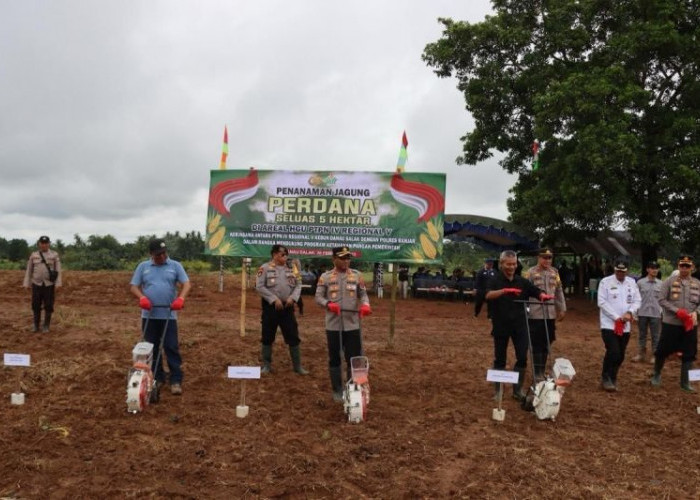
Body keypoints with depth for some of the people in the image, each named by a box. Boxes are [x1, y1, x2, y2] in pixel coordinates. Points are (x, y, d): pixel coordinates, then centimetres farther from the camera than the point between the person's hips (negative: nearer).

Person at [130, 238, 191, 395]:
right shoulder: (143, 267, 8)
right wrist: (142, 297, -13)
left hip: (168, 315, -2)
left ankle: (176, 381, 1)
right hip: (149, 315, 2)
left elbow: (186, 283, -2)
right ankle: (157, 378, 20)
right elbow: (134, 286, 7)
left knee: (172, 348, -2)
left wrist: (181, 298, -20)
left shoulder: (175, 266, 4)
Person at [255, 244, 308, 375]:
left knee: (293, 336, 5)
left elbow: (298, 285, 8)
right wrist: (274, 299, -16)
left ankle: (297, 366, 15)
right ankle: (266, 365, 21)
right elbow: (259, 287, -11)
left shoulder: (291, 268, 8)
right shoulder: (265, 268, -5)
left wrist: (292, 297, -10)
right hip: (270, 306, -3)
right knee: (267, 337, 7)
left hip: (287, 307, 3)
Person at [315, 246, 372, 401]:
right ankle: (337, 391, 23)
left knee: (354, 358, 4)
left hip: (352, 324, 1)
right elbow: (318, 297, 0)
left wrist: (365, 305, -15)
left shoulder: (357, 275, 5)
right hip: (333, 324, 0)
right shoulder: (325, 277, 1)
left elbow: (363, 294, 6)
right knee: (334, 358, 10)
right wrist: (328, 304, -19)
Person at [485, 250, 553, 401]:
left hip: (519, 325, 3)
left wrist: (543, 295, -24)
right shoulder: (495, 280, -5)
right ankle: (498, 390, 19)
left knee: (522, 357, 0)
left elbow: (536, 291, 0)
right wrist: (505, 290, -40)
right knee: (500, 359, 6)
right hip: (500, 325, -3)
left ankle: (518, 389, 13)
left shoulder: (522, 281, 7)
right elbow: (488, 295, -23)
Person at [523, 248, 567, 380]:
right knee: (537, 344, 0)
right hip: (535, 314, -5)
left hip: (551, 314, 5)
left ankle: (542, 370, 23)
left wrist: (562, 309, 14)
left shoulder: (554, 272, 11)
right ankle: (537, 372, 8)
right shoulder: (531, 272, -6)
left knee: (547, 344, 11)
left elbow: (559, 291, 16)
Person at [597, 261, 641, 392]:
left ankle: (612, 379, 25)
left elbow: (637, 301, 7)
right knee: (613, 352, -16)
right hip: (609, 324, -5)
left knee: (620, 355, 10)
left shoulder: (632, 283, 8)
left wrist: (630, 312, -13)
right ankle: (605, 378, 1)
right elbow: (602, 302, -10)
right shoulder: (605, 282, -6)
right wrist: (616, 317, -15)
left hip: (625, 326, 5)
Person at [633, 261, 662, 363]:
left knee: (655, 336, 5)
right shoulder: (640, 282, -1)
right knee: (642, 335, 10)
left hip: (655, 314, 0)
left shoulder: (661, 284, 3)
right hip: (642, 313, 0)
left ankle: (654, 355, 16)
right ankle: (642, 353, 21)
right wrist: (634, 313, -1)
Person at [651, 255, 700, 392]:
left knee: (689, 353, 6)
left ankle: (685, 382, 18)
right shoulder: (669, 281, -4)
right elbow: (662, 300, -8)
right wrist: (677, 311, -18)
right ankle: (656, 375, 26)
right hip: (670, 323, -3)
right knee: (663, 350, 3)